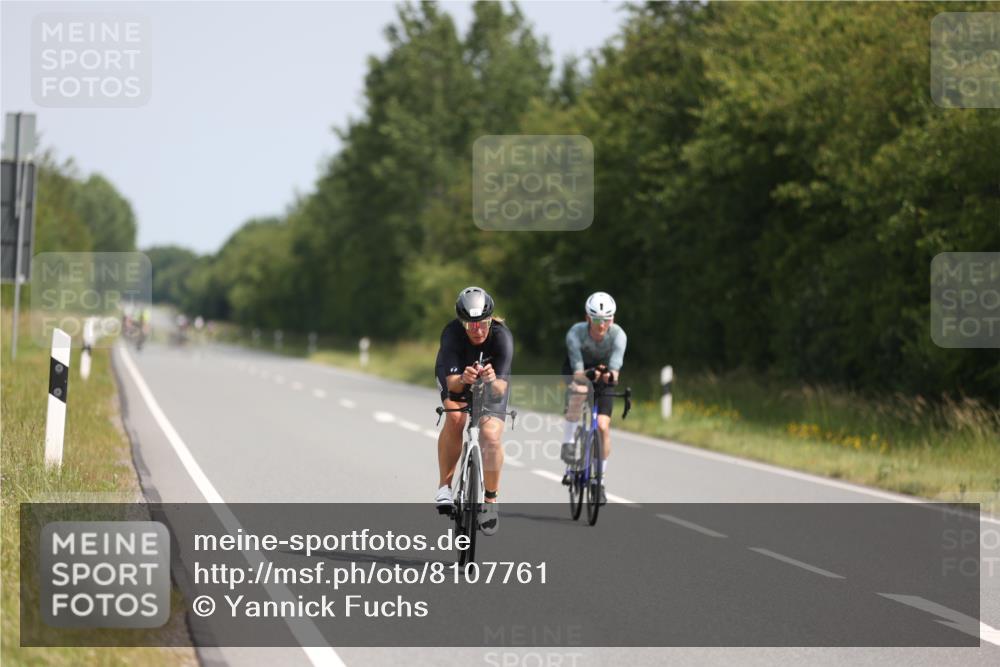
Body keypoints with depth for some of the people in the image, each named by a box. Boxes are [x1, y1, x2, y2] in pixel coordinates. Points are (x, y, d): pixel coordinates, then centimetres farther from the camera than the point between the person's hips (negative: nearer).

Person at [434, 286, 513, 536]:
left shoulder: (502, 336, -34)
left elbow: (501, 389, -40)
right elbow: (451, 382, -41)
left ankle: (491, 500, 3)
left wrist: (493, 382, -62)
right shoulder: (452, 333, -33)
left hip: (492, 383, 0)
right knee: (455, 418, -30)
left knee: (491, 437, -19)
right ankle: (445, 486, -16)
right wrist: (463, 379, -63)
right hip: (456, 377, 0)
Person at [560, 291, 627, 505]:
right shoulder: (576, 333, -33)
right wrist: (582, 376, -65)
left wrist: (611, 374, -67)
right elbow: (577, 367, -43)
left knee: (603, 426, -13)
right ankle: (568, 442, -18)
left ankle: (600, 481, 2)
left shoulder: (618, 335, -30)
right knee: (579, 391, -38)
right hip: (576, 370, -1)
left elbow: (616, 361, -45)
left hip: (604, 376, 1)